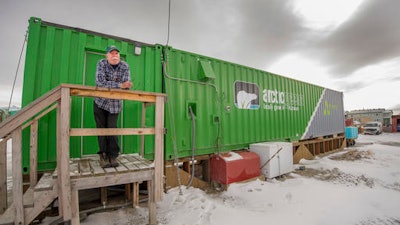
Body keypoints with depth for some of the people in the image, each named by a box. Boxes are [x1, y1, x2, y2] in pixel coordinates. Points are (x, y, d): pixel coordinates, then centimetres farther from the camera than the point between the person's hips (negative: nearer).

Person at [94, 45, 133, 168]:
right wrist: (120, 85, -30)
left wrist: (109, 85, -28)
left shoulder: (125, 66, -6)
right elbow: (100, 82, -25)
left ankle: (112, 156, 6)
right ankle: (103, 156, 10)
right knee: (102, 128, 2)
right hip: (100, 102, 0)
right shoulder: (101, 64, -9)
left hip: (115, 104, 0)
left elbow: (126, 85, -16)